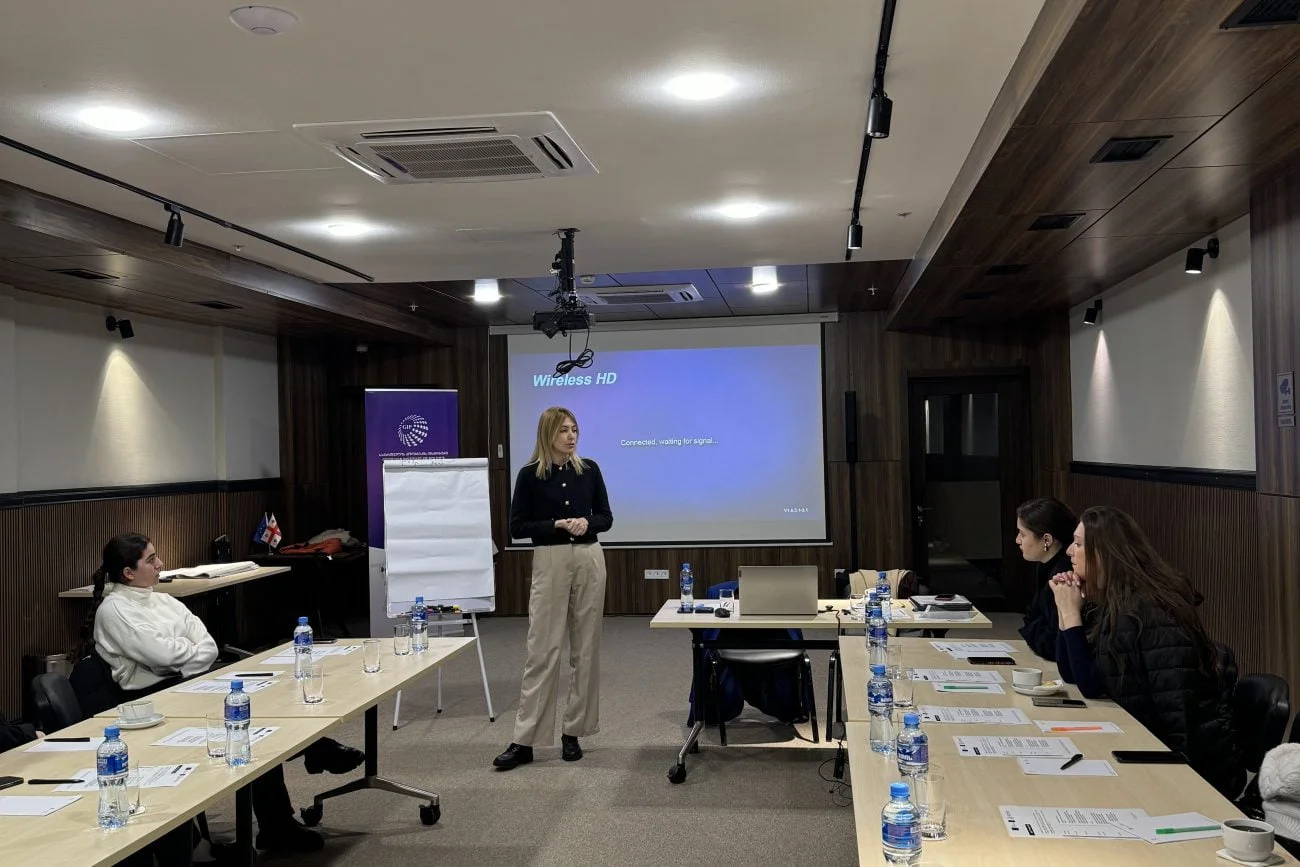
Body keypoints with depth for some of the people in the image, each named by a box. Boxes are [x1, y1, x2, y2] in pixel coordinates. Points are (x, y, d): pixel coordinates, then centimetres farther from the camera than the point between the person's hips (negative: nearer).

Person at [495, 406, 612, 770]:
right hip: (550, 563, -3)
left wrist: (586, 523, -13)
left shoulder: (589, 469, 4)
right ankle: (524, 741, 1)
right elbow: (517, 528, -4)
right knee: (542, 649, -4)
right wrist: (557, 525, -16)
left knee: (585, 647, 6)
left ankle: (573, 732, 17)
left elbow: (606, 518, 8)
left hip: (589, 560, 3)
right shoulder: (530, 475, -4)